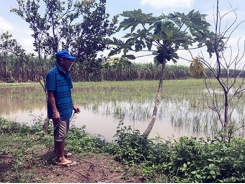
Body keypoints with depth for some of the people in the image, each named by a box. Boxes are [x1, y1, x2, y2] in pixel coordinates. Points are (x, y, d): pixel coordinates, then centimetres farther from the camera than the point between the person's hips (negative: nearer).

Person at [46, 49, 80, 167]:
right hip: (59, 111, -9)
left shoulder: (66, 74, 9)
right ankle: (61, 158, 12)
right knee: (60, 134, 0)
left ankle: (57, 151, 38)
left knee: (62, 133, 20)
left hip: (66, 110, 9)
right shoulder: (52, 74, -17)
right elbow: (50, 94, -20)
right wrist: (55, 111, -22)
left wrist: (73, 105, 15)